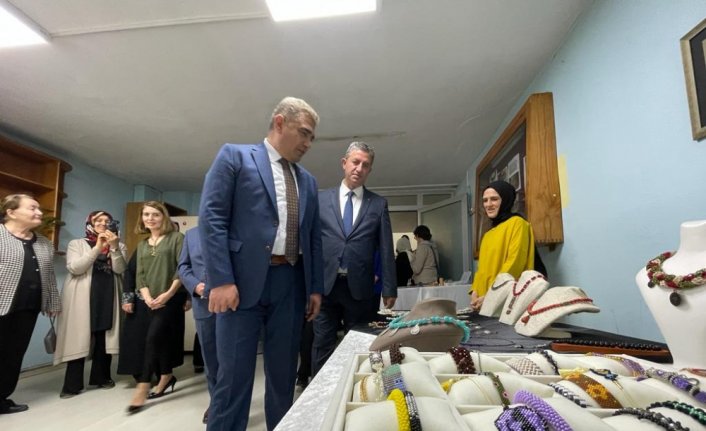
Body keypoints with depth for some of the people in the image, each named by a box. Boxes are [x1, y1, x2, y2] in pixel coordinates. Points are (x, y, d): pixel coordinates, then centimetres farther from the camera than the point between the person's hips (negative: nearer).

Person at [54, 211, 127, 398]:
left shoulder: (118, 246, 11)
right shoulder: (77, 244, 7)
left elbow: (120, 269, -3)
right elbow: (74, 268, -9)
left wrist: (114, 247, -16)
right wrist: (97, 248, -15)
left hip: (108, 298, 2)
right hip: (82, 298, -2)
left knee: (104, 338, 6)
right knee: (79, 338, -2)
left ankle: (101, 377, 19)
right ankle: (73, 384, 5)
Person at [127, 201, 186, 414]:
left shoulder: (176, 238, -2)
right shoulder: (142, 245, 15)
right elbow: (139, 275, 9)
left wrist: (168, 294, -16)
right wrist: (147, 297, -8)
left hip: (172, 298, -6)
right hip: (153, 302, 6)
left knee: (153, 338, -13)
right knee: (162, 339, 13)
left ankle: (143, 386, -5)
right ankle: (166, 377, 29)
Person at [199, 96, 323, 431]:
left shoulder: (307, 181, 17)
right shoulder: (234, 156, 2)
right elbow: (211, 218, -7)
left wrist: (315, 287, 11)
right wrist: (221, 280, -15)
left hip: (291, 284, 5)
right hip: (244, 280, -5)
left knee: (284, 373, 13)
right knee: (234, 373, 2)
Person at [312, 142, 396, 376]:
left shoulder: (379, 204, 6)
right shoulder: (321, 198, 5)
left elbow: (386, 249, 4)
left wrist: (389, 288, 1)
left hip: (359, 287, 0)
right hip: (325, 284, 0)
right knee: (323, 345, 7)